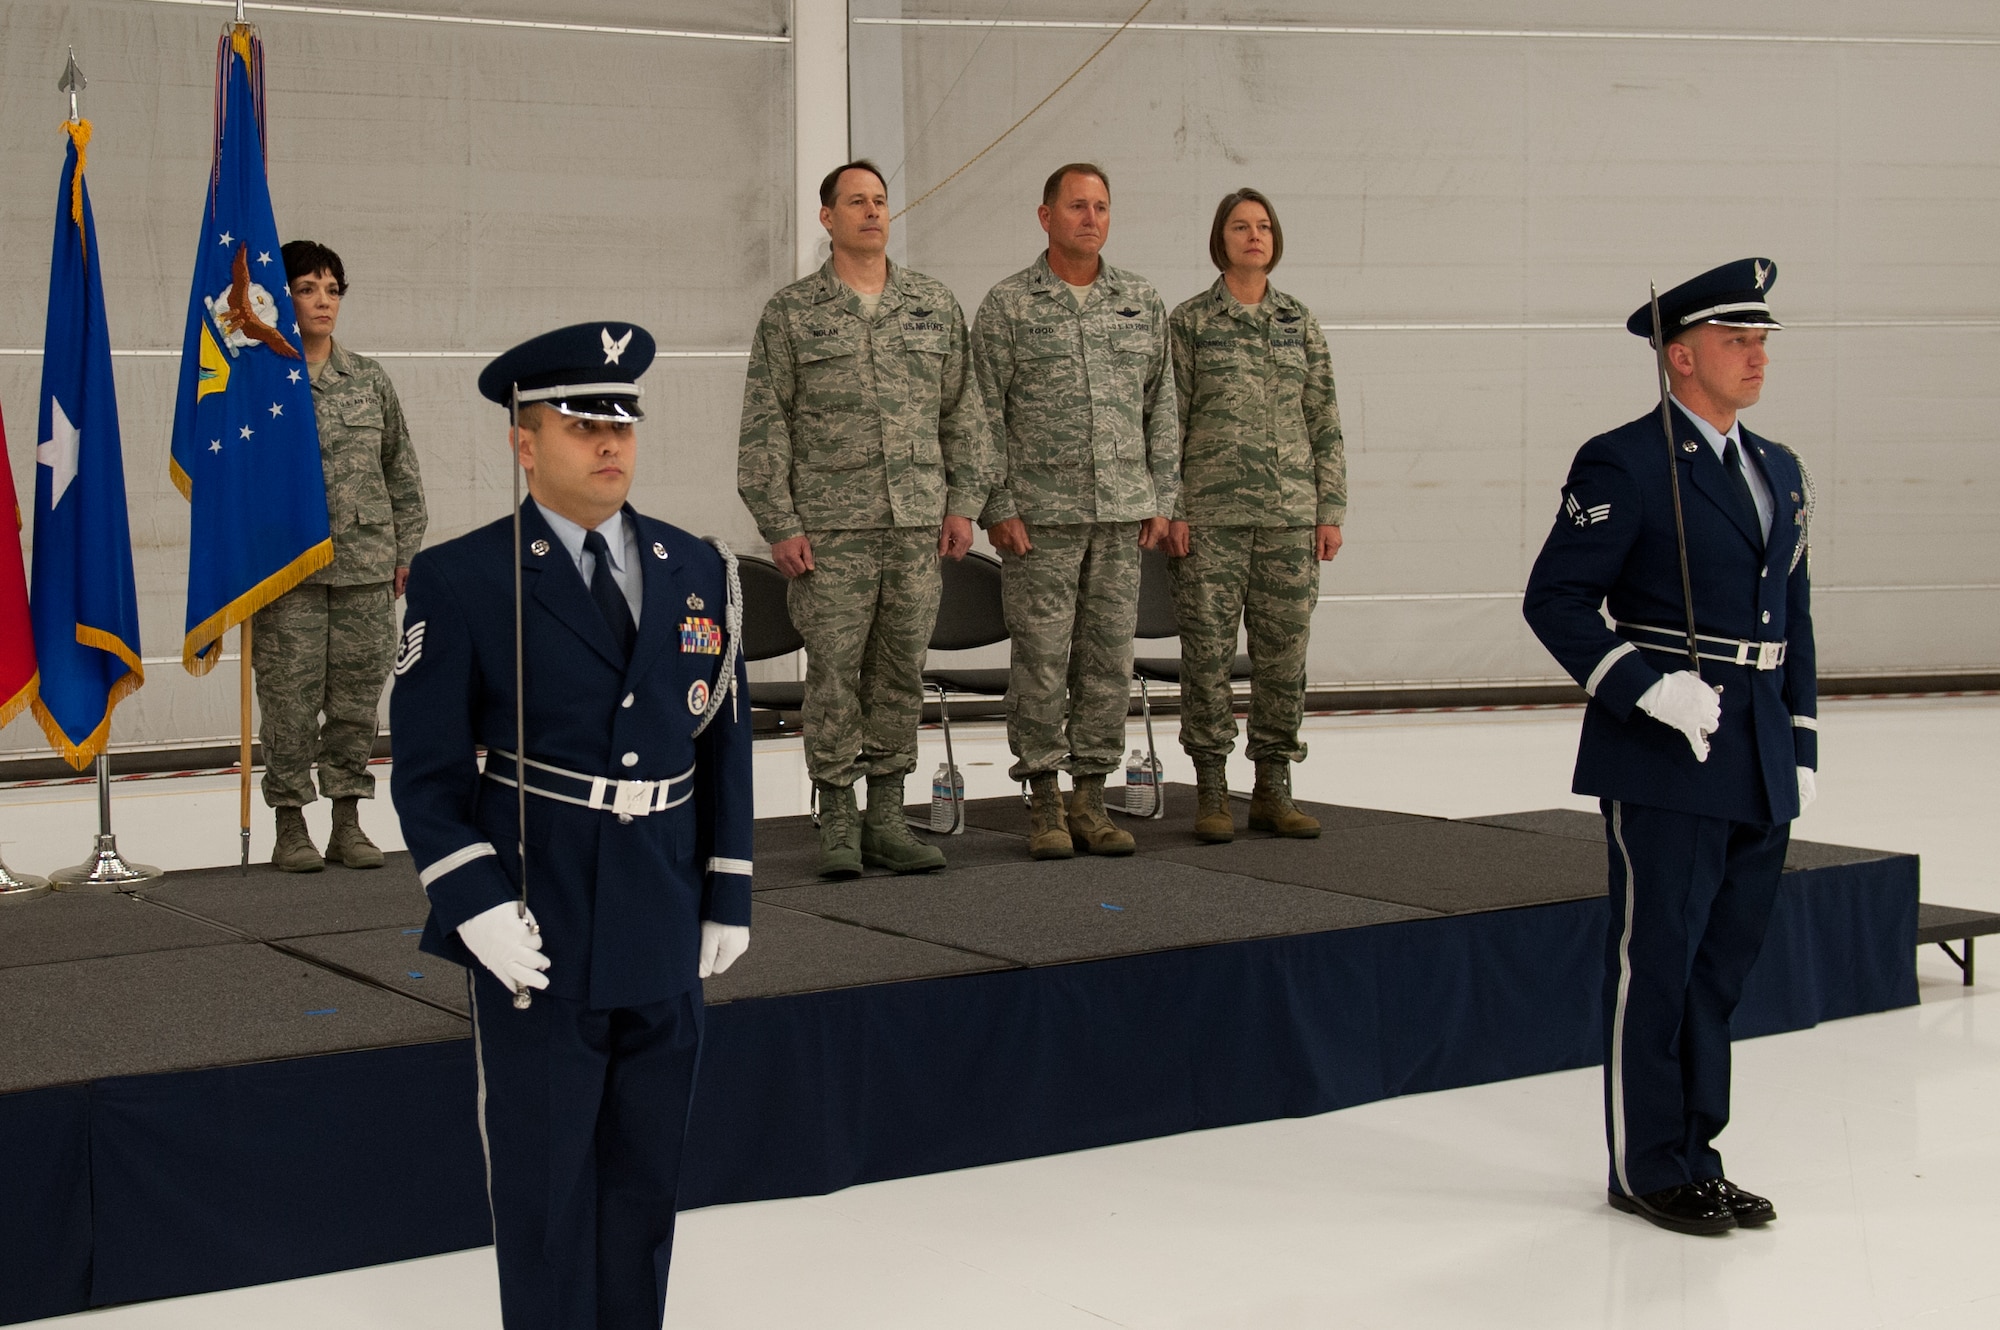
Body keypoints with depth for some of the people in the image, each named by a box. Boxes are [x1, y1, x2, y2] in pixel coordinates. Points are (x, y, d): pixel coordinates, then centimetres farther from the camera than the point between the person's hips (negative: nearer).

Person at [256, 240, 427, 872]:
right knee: (291, 696, -1)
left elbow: (401, 471, 15)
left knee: (357, 695, 6)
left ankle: (348, 824, 16)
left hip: (367, 567, 3)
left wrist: (405, 550, 11)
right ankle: (291, 827, 10)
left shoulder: (370, 380, 10)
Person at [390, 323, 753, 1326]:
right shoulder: (460, 581, -5)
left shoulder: (699, 572, 8)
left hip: (667, 943, 4)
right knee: (546, 1187, 5)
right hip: (538, 941, -4)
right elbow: (427, 773, -6)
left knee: (646, 1179, 15)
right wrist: (478, 904, -16)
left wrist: (728, 899, 9)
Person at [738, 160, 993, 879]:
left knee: (901, 672, 5)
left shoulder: (936, 305, 11)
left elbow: (963, 411, 13)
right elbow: (764, 427, 0)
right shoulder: (789, 313, 3)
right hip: (829, 528, -3)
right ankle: (838, 825, 6)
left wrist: (963, 503, 4)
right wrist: (779, 525, -6)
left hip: (917, 524, 3)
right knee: (834, 673, -3)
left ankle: (887, 821, 13)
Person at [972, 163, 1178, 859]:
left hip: (1121, 514, 4)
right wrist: (998, 508, -8)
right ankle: (1044, 802, 8)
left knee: (1109, 658, 5)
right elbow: (983, 415, -2)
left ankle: (1090, 799, 14)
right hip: (1040, 515, -3)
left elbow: (1161, 406, 13)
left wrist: (1161, 497, 7)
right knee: (1042, 659, -1)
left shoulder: (1142, 302, 10)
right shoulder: (1007, 305, 0)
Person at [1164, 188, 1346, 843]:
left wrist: (1331, 510, 6)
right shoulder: (1189, 321, 3)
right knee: (1208, 648, -3)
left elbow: (1325, 423, 12)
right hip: (1211, 513, -3)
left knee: (1285, 648, 4)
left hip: (1289, 513, 3)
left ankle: (1273, 789, 13)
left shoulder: (1301, 323, 11)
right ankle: (1211, 790, 6)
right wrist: (1169, 509, -6)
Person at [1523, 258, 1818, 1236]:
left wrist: (1800, 748, 13)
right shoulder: (1623, 465, -7)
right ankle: (1648, 1166, 12)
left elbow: (1794, 620, 18)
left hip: (1759, 763, 7)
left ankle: (1696, 1155, 24)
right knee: (1657, 961, 0)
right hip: (1665, 762, -7)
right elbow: (1556, 599, -11)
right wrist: (1649, 687, -19)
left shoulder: (1779, 470, 15)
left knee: (1723, 962, 13)